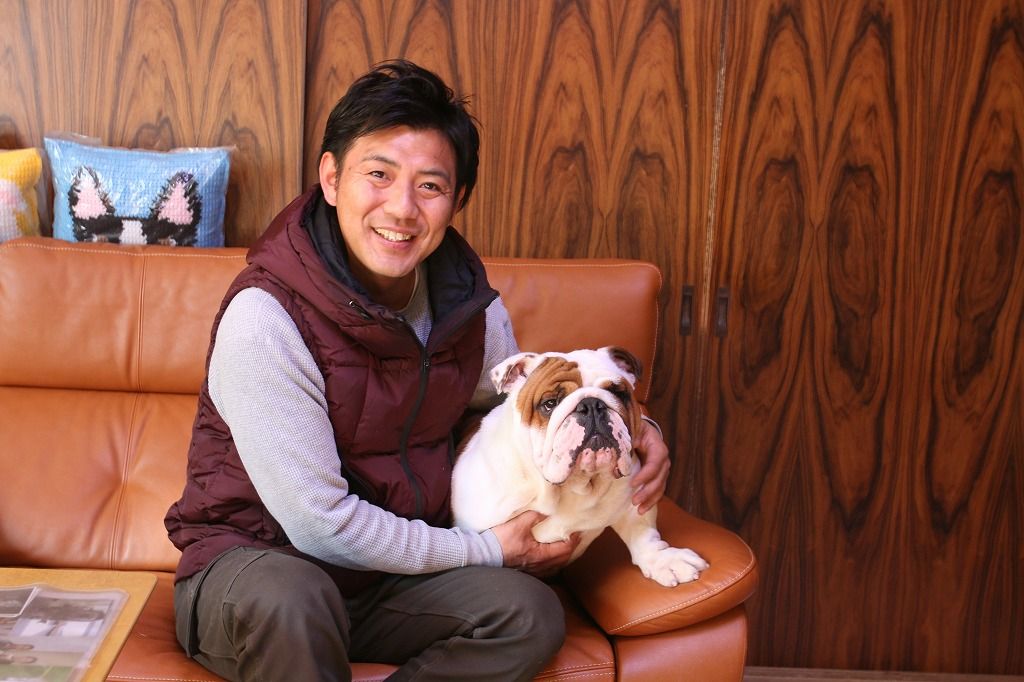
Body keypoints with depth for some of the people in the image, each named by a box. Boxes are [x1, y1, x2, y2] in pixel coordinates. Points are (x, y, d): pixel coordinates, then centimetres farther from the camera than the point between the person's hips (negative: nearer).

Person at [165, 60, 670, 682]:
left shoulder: (468, 302, -3)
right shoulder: (266, 318, -22)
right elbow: (320, 524, -22)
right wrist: (489, 552, -14)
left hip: (393, 575, 6)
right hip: (254, 562, -5)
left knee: (533, 616, -20)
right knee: (287, 596, -39)